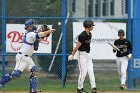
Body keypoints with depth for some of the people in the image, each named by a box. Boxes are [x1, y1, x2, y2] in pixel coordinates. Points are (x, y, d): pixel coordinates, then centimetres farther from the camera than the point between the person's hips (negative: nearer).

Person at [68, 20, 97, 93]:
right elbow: (77, 46, -18)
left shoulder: (90, 35, 9)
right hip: (82, 54, -9)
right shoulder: (83, 35, -19)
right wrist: (72, 55, -16)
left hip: (88, 54, 9)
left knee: (91, 71, 3)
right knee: (83, 72, -5)